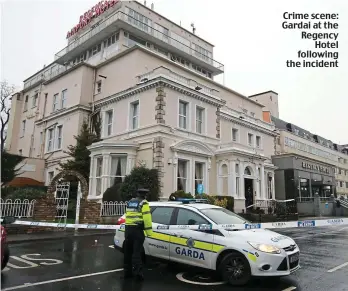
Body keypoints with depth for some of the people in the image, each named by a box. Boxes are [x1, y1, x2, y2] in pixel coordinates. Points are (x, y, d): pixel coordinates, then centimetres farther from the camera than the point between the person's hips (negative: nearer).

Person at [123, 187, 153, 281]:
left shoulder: (130, 202, 16)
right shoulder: (143, 203, -6)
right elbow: (147, 218, -14)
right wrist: (149, 231, -11)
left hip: (128, 229, 6)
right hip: (138, 229, -6)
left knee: (128, 251, 13)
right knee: (137, 252, -5)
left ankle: (127, 271, 20)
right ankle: (138, 273, -6)